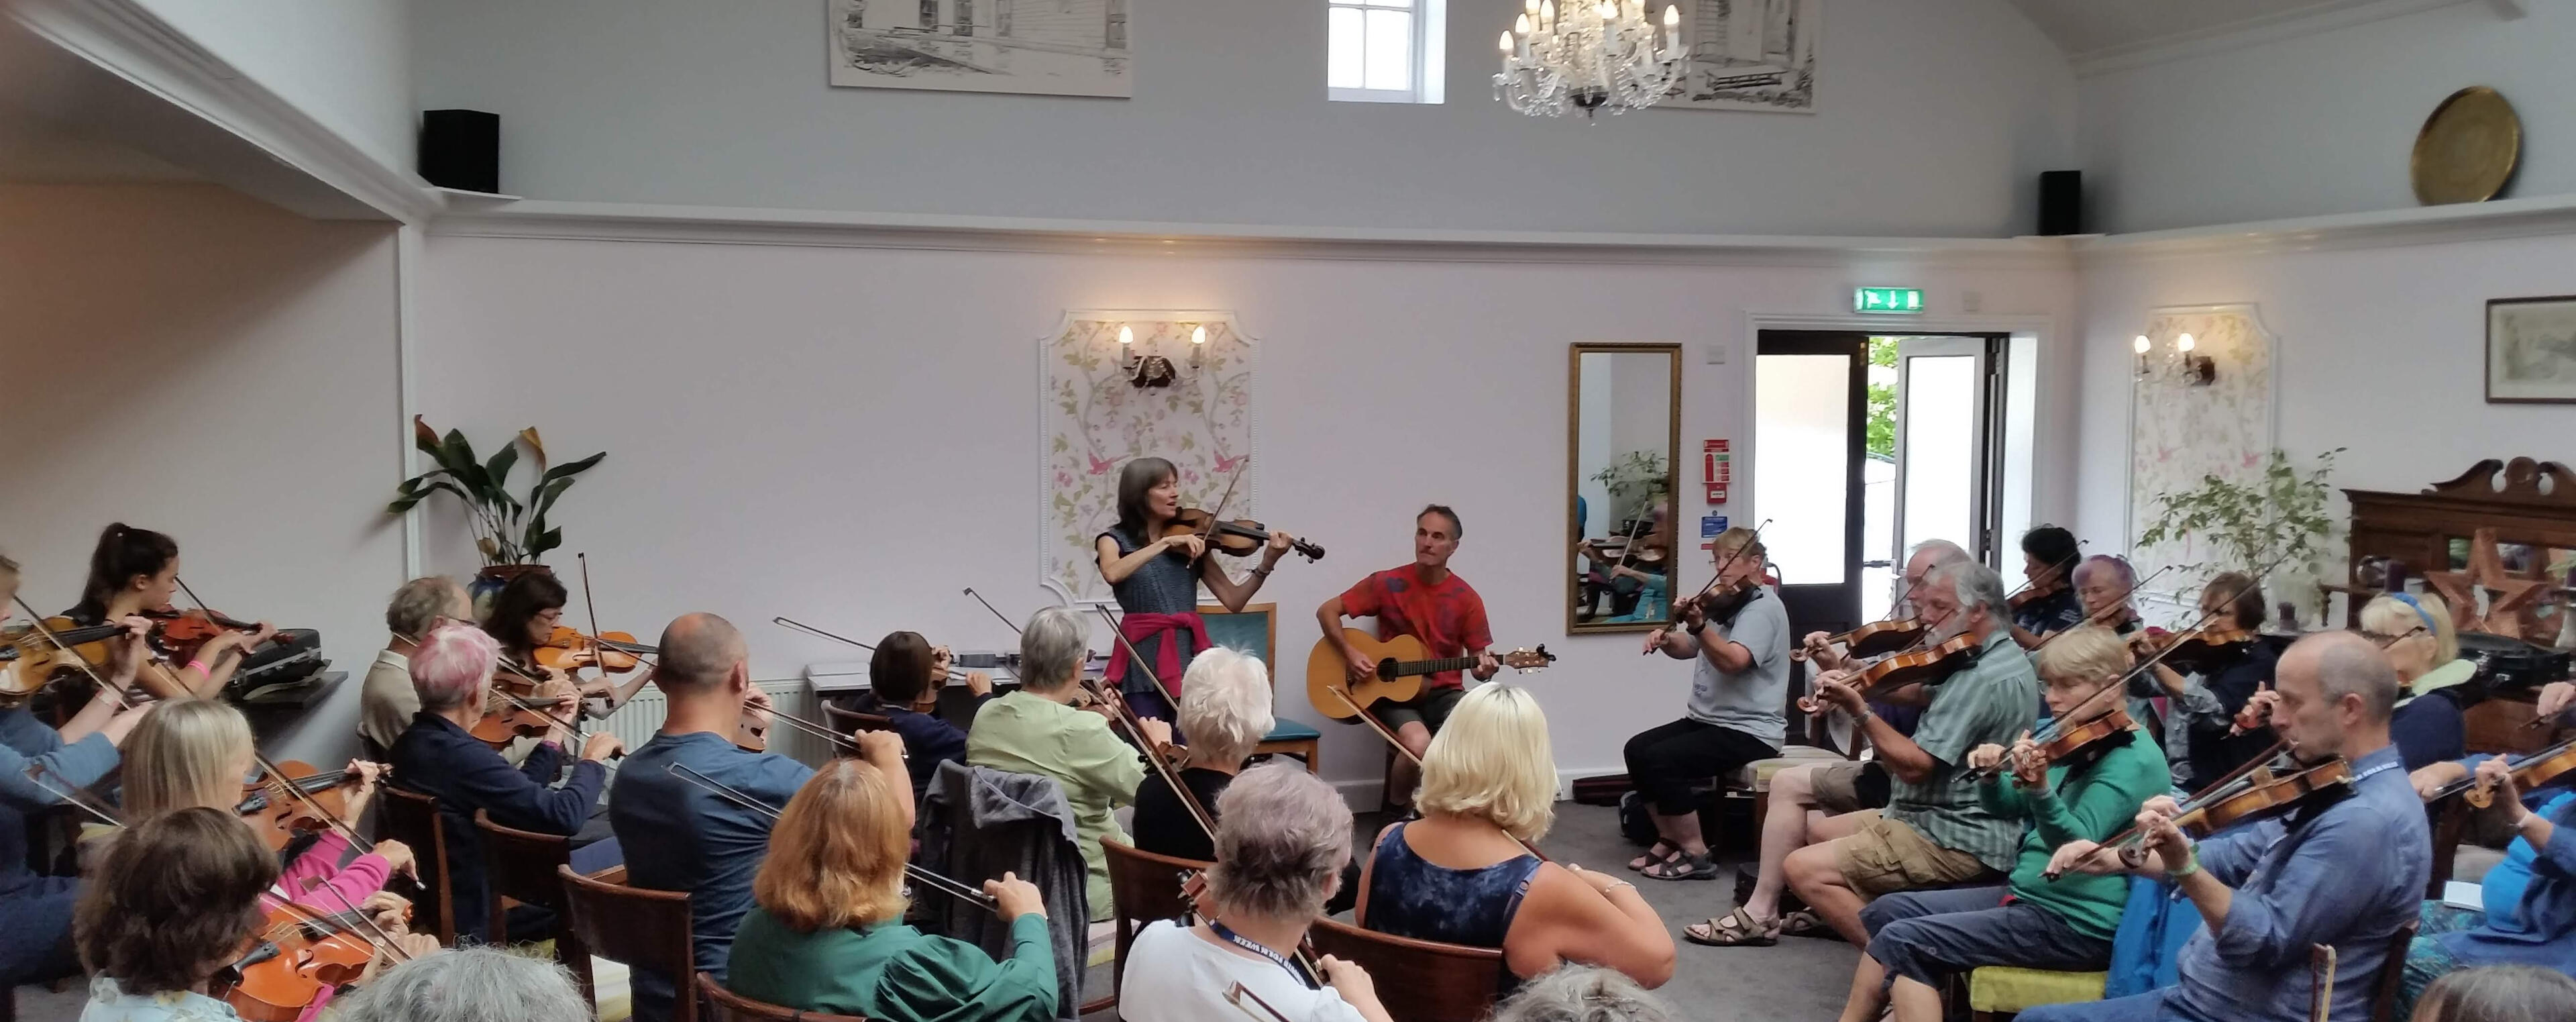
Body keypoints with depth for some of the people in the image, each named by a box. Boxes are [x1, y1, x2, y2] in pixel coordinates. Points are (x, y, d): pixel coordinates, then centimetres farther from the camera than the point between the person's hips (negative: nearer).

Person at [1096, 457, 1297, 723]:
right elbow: (1113, 574, -22)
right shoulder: (1115, 540, 3)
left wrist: (1267, 564, -10)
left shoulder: (1192, 542, 10)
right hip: (1144, 657, -3)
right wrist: (1166, 543, -22)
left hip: (1190, 654, 3)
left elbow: (1233, 601, 3)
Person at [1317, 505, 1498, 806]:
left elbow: (1478, 658, 5)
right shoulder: (1388, 583, -5)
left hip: (1444, 693, 2)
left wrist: (1484, 668, -19)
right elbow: (1327, 611, 0)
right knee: (1419, 744, -33)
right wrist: (1351, 654, -13)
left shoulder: (1466, 598, -1)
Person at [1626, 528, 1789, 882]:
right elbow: (1690, 649, 21)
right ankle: (1670, 838, 10)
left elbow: (1733, 661, -31)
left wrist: (1698, 625, -46)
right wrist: (1666, 639, -2)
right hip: (1707, 720, 10)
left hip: (1749, 731, -10)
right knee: (1637, 749, -1)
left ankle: (1695, 853, -12)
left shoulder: (1763, 607, -15)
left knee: (1658, 760, -24)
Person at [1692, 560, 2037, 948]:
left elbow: (1915, 765, -24)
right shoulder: (2002, 657, 12)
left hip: (1958, 843, -11)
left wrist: (1860, 710, -23)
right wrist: (1850, 676, -7)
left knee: (1804, 868, -16)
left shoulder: (1986, 678, -22)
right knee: (1814, 833, 22)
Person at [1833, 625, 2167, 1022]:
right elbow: (2009, 808, 14)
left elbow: (2077, 847, -28)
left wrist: (2040, 790, -46)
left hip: (2077, 924, -10)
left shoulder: (2135, 759, -17)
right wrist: (1994, 776, -8)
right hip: (2028, 893, 10)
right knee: (1887, 912, 8)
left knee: (1904, 942, -17)